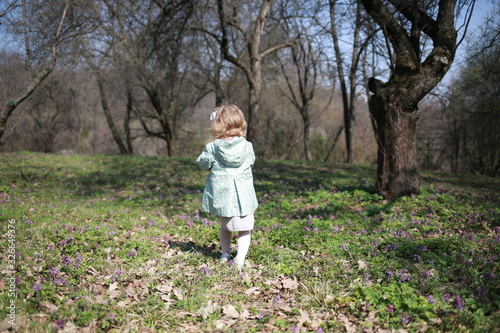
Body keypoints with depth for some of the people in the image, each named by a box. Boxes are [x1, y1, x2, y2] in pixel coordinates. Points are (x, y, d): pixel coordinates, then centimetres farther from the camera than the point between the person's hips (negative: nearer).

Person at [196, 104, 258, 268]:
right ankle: (240, 258, -3)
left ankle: (225, 254, 30)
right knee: (244, 229, 8)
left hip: (221, 196, 1)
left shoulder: (212, 147, -7)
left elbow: (203, 163, 6)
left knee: (224, 227, 23)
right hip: (243, 196, -1)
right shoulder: (247, 146, -5)